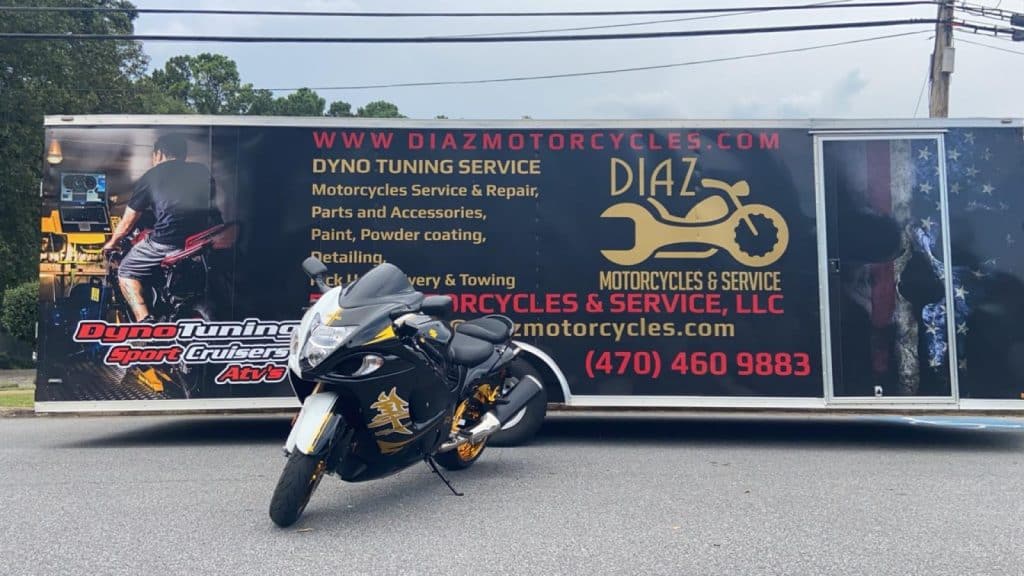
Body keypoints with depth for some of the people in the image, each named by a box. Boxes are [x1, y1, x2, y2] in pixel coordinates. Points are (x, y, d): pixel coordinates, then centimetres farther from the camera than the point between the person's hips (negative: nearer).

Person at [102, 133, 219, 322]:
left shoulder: (150, 177, 14)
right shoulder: (203, 171, 20)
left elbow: (127, 224, 21)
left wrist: (111, 243, 39)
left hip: (166, 243, -3)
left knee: (126, 273, 17)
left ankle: (145, 322, -3)